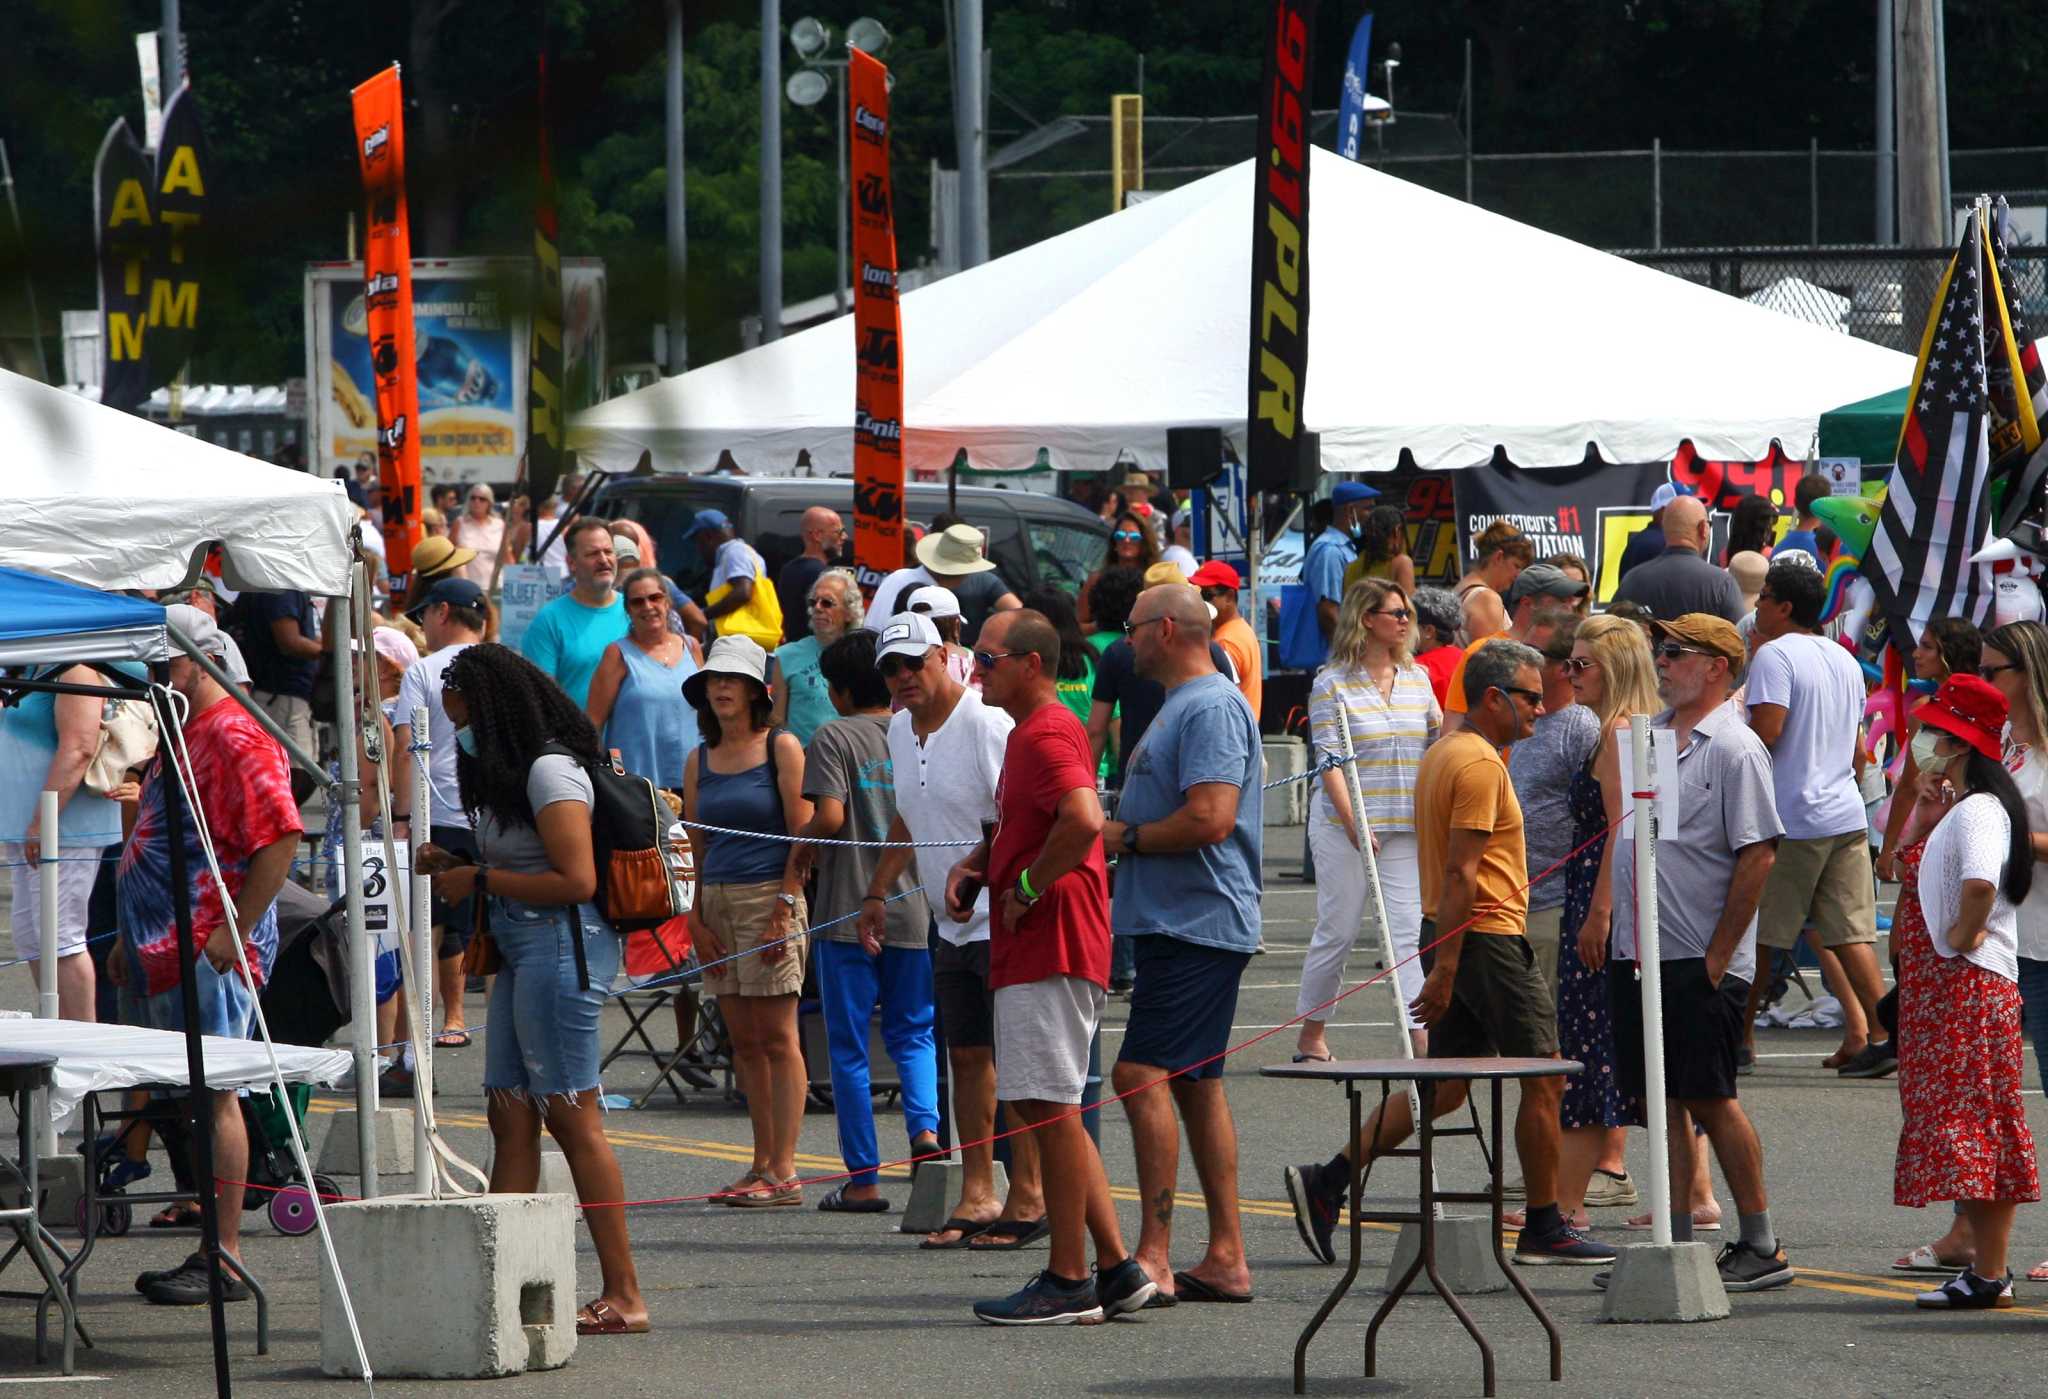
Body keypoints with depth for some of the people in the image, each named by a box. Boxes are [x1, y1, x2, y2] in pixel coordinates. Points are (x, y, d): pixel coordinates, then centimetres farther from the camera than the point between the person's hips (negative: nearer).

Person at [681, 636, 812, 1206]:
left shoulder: (781, 748, -2)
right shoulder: (701, 760, 14)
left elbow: (803, 835, -6)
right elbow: (697, 845, 15)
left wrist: (784, 909, -13)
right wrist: (698, 919, 5)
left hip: (769, 897, -6)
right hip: (717, 899, 6)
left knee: (776, 1037, -6)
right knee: (744, 1041, 6)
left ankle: (784, 1172, -7)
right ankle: (763, 1164, 9)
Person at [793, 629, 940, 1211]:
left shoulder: (834, 738, -7)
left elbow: (830, 817, -18)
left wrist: (802, 852, 1)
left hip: (851, 913, -4)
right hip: (916, 909, 4)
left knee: (849, 1047, 4)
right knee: (913, 1032, 17)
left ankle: (862, 1179, 4)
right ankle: (925, 1125, -10)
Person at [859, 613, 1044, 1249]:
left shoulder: (986, 724, -16)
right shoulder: (900, 729, 11)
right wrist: (877, 892, 23)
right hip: (954, 929, 8)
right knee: (966, 1057, 9)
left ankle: (1027, 1198, -2)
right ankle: (977, 1197, 13)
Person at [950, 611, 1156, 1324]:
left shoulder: (1047, 736, -15)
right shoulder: (1027, 734, 19)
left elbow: (1083, 818, -33)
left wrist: (1028, 889, -21)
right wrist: (975, 863, 13)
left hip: (1052, 949, -11)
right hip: (1030, 951, 11)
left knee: (1050, 1107, -7)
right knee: (1047, 1108, 14)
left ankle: (1068, 1283, -4)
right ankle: (1117, 1267, 15)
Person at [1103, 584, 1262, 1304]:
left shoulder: (1211, 709, -14)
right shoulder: (1181, 706, 20)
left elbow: (1209, 818, -25)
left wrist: (1125, 837, -13)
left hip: (1195, 923, -11)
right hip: (1174, 919, 11)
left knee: (1143, 1074, -17)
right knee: (1196, 1083, 11)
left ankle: (1153, 1257, -21)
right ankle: (1226, 1258, 13)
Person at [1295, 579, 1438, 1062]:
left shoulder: (1417, 678, 10)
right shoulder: (1333, 684, -6)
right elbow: (1329, 760, -10)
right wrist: (1352, 823, -18)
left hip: (1405, 829, 4)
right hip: (1343, 825, -4)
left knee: (1408, 930, -4)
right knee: (1338, 931, 2)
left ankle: (1421, 1033, -11)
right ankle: (1311, 1036, 15)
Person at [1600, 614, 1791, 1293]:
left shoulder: (1735, 748, -10)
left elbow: (1757, 855, -14)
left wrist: (1718, 955, -15)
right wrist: (1610, 924, 13)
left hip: (1700, 962, -7)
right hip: (1636, 952, 7)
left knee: (1710, 1098, -5)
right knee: (1662, 1100, 7)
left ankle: (1761, 1246, 3)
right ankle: (1675, 1245, 11)